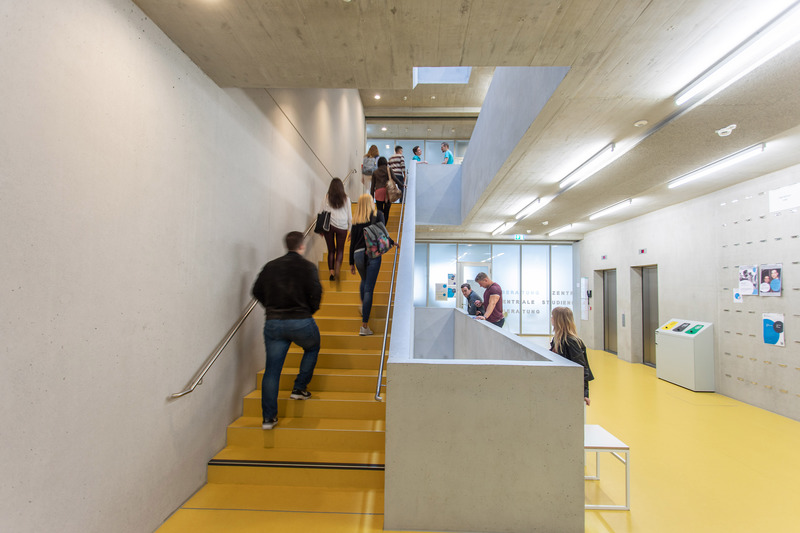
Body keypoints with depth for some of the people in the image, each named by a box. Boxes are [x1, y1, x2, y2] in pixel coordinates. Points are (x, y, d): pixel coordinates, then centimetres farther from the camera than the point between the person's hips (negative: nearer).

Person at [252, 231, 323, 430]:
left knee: (271, 370, 8)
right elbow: (316, 293, -11)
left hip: (273, 323, 3)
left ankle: (268, 417, 12)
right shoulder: (308, 266, -4)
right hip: (301, 322, -3)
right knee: (312, 348, 27)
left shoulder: (270, 266, 9)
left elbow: (257, 291, 11)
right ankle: (299, 388, 23)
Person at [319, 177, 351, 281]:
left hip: (328, 226, 1)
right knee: (340, 249, 10)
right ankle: (337, 265, -17)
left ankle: (331, 272, 4)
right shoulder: (346, 199, 0)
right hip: (342, 227, 0)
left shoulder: (326, 198, 1)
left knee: (331, 250, 10)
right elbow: (349, 215, 4)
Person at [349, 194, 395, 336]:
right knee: (369, 288, -3)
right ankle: (364, 326, -2)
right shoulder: (378, 215, 5)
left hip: (358, 254, 3)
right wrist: (392, 243, 17)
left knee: (364, 281, 32)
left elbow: (352, 242, 13)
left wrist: (352, 263, 18)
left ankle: (363, 306, 30)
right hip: (373, 253, -3)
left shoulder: (356, 219, 13)